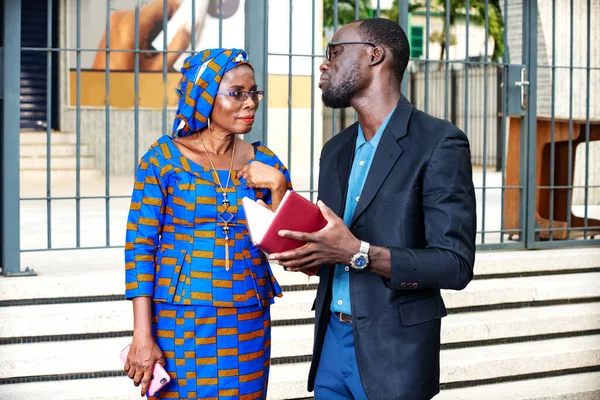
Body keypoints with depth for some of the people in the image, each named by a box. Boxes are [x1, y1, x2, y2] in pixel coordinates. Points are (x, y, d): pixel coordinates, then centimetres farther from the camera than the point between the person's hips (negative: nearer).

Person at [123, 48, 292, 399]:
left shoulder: (263, 161, 4)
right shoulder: (165, 157, -5)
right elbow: (140, 245, -8)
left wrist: (278, 184, -9)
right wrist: (143, 335, -13)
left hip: (249, 324, 3)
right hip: (179, 321, -3)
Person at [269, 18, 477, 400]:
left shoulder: (439, 142, -11)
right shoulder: (336, 150, 12)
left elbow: (455, 265, -16)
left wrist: (357, 252, -24)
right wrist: (304, 252, -5)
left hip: (394, 350, -6)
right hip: (331, 340, 6)